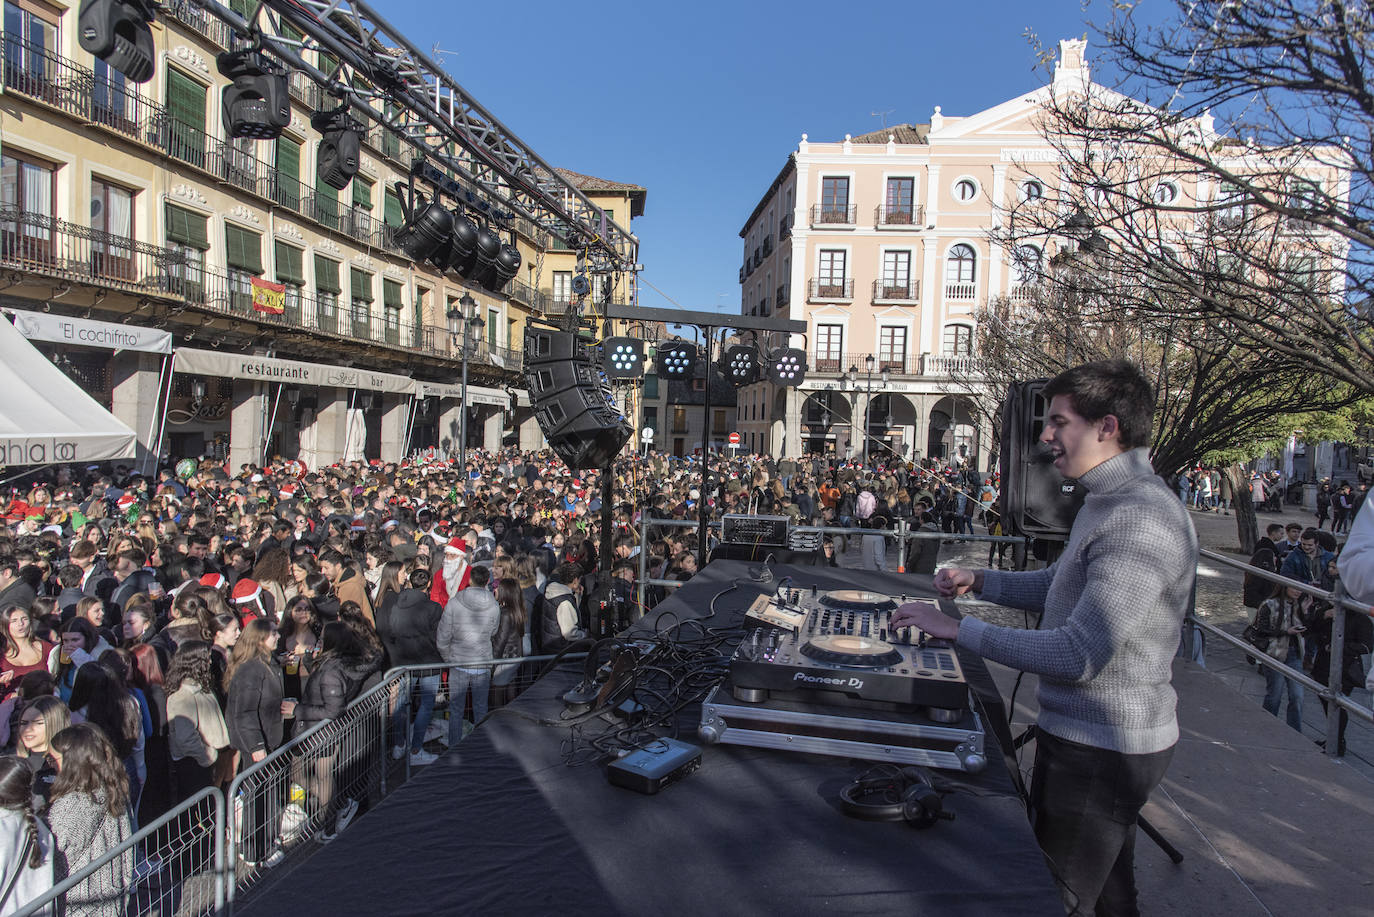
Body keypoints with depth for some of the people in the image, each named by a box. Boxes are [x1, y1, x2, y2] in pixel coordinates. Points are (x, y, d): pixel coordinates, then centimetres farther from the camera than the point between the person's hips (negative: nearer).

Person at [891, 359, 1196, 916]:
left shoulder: (1141, 520, -26)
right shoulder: (1106, 501, 10)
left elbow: (1079, 654, -31)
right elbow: (1057, 586, 21)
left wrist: (958, 629, -26)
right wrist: (978, 582, 7)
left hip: (1102, 748, -10)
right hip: (1107, 740, 10)